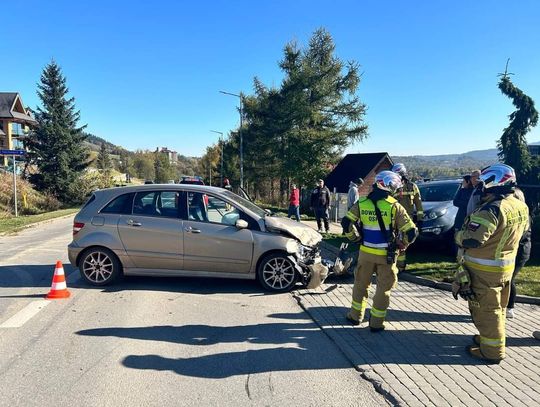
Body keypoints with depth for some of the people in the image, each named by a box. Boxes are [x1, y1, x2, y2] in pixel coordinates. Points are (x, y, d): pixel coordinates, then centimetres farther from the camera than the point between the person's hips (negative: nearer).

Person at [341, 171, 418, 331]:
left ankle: (356, 315, 30)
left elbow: (346, 223, -7)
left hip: (365, 252, 2)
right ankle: (376, 323, 18)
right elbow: (411, 232, -12)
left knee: (361, 284, 19)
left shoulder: (362, 203, -5)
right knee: (383, 288, 12)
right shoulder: (394, 206, -12)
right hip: (387, 255, -2)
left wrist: (356, 238, 8)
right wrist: (401, 244, 5)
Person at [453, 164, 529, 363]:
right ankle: (491, 338, 39)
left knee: (485, 310, 5)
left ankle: (492, 350, 16)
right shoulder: (521, 207, 1)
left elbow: (471, 239, -30)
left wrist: (458, 236, -10)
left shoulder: (491, 209, -28)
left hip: (484, 270, -9)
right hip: (506, 266, 9)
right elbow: (522, 231, 17)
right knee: (497, 307, 23)